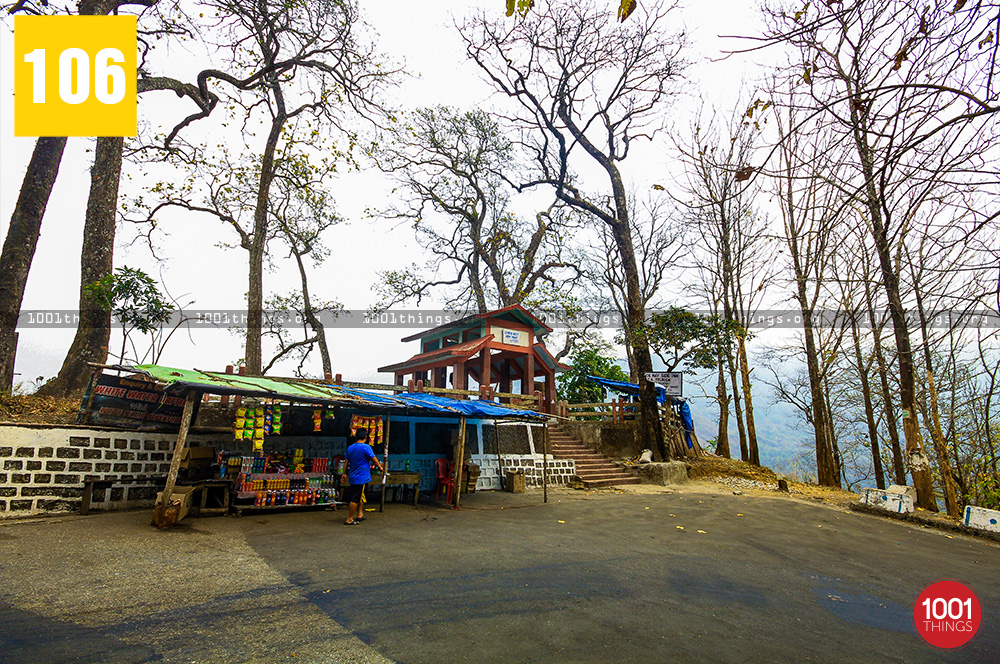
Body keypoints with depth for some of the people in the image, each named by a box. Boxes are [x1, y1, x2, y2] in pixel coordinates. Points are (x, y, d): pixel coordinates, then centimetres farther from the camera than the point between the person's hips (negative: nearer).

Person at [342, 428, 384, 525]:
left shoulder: (350, 448, 6)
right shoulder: (366, 447, -15)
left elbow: (347, 462, 13)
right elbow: (373, 459, -6)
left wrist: (345, 474, 22)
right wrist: (380, 467, 9)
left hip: (353, 476, 8)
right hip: (361, 477, -8)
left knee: (359, 496, 20)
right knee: (355, 499, -2)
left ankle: (359, 515, 28)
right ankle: (349, 520, 2)